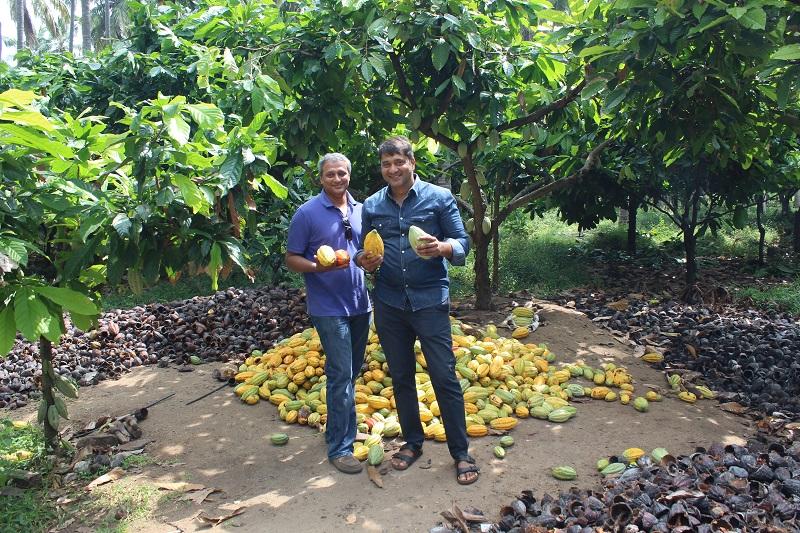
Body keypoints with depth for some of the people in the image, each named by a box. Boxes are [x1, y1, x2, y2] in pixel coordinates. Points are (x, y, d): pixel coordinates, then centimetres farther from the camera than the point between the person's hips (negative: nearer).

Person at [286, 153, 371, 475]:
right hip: (328, 307, -6)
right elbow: (291, 259, -6)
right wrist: (318, 267, -25)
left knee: (351, 372, 16)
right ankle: (339, 447, 3)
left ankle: (338, 428, 34)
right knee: (341, 374, -8)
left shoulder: (361, 210, 9)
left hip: (360, 303, 6)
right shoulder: (307, 213, -7)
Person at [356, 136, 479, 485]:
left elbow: (463, 243, -3)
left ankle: (461, 453, 13)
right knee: (401, 377, 14)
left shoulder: (439, 198, -2)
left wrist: (440, 248, -24)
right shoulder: (371, 206, 7)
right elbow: (366, 250, 13)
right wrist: (364, 261, -11)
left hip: (430, 301, -3)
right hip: (389, 305, 4)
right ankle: (412, 442, 31)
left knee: (444, 377, -1)